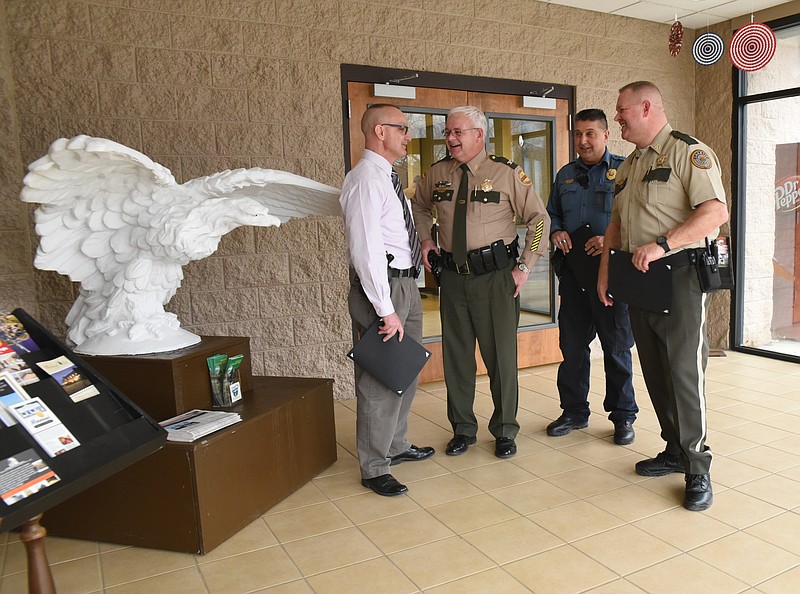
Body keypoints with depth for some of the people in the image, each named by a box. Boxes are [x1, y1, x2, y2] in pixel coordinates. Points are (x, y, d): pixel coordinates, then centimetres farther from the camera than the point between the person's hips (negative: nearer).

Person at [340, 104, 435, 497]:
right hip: (382, 287, -10)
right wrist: (386, 310, -23)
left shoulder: (387, 177, 16)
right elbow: (365, 250, -22)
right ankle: (374, 469, 12)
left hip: (406, 284, 10)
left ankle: (397, 445, 38)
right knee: (379, 379, -2)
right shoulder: (365, 179, -15)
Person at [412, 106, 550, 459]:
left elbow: (539, 219, -1)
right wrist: (425, 239, 10)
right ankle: (463, 429, 27)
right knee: (456, 354, 10)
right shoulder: (437, 174, 7)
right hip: (452, 276, 4)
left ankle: (505, 431, 22)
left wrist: (525, 267, -6)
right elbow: (420, 207, 26)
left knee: (501, 355, 4)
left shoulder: (507, 174, -4)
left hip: (496, 275, -3)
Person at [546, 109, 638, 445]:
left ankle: (623, 416, 18)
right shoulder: (565, 174, 15)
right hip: (572, 272, 5)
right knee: (572, 345, 11)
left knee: (617, 347, 4)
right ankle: (574, 411, 25)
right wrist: (556, 232, 1)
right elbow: (551, 213, 23)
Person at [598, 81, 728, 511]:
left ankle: (697, 469, 5)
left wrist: (660, 245, -24)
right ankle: (675, 450, 25)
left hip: (679, 277, -8)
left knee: (685, 371, -6)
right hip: (638, 281, 8)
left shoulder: (688, 152, -7)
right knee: (655, 372, 12)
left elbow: (716, 213, -19)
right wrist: (604, 270, 13)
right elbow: (616, 224, 23)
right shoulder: (628, 165, 18)